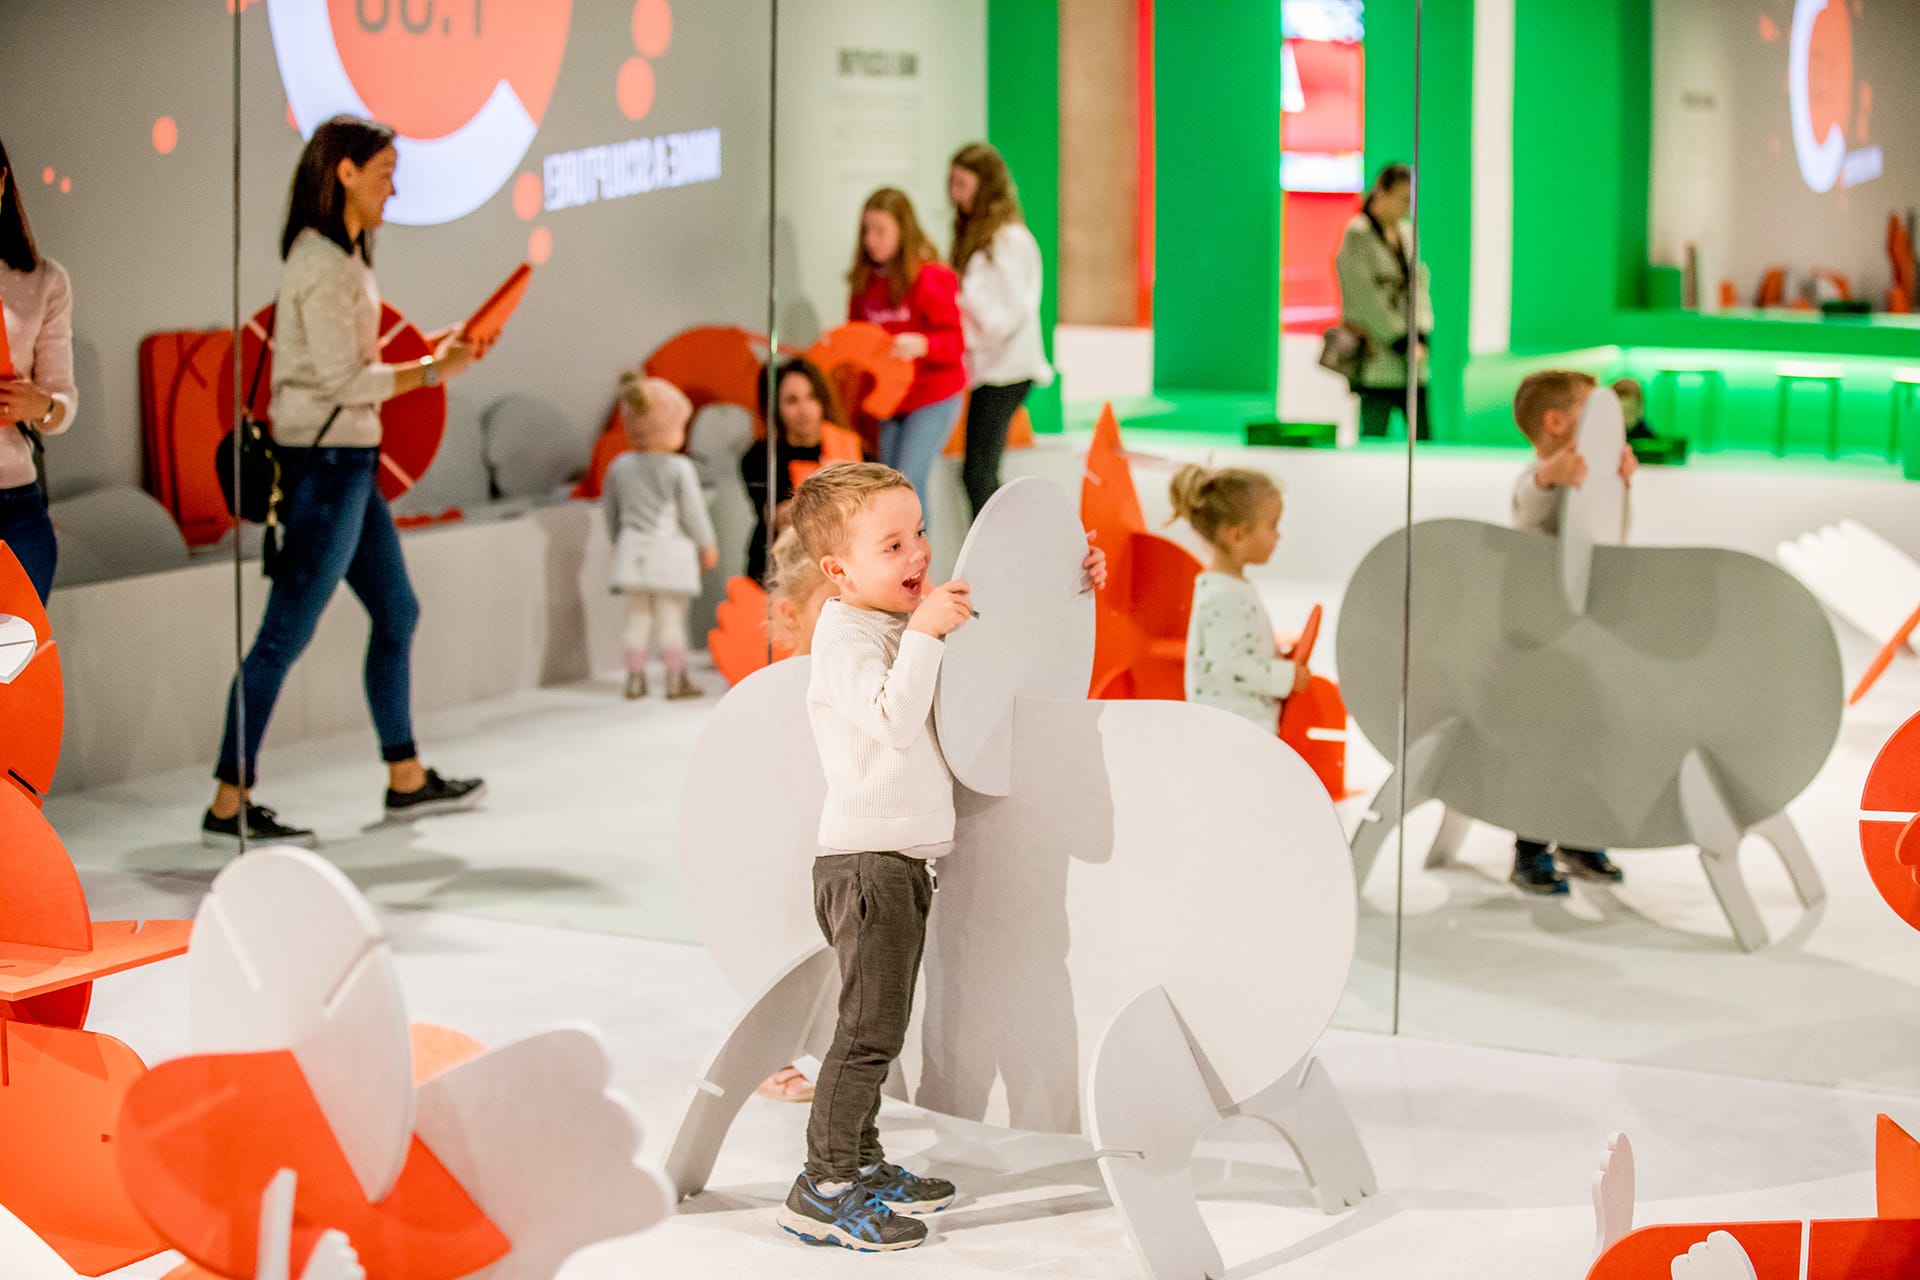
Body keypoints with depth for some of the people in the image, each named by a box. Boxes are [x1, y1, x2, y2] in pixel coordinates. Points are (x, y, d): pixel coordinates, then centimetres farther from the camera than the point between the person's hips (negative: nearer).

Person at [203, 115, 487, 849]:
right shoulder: (322, 263, -16)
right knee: (285, 635, -7)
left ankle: (405, 780, 26)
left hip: (348, 463, 11)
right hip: (325, 463, -11)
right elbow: (344, 380, -20)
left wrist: (427, 350, 9)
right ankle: (228, 807, -2)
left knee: (397, 614, 16)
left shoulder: (342, 255, 15)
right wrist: (433, 372, -12)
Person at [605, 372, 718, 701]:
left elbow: (612, 512, 11)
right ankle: (676, 678, 7)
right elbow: (693, 511, -8)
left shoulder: (619, 467, 2)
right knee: (671, 617, 2)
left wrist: (618, 539, 27)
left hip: (633, 553, 4)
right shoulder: (679, 468, -13)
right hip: (670, 551, -4)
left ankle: (635, 677, 14)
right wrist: (707, 545, 6)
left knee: (638, 618, 12)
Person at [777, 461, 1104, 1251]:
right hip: (865, 861, -10)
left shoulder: (914, 617, 12)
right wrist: (924, 632, -28)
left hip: (905, 860, 10)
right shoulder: (846, 638, -16)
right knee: (869, 1028, -8)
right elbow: (894, 721, -29)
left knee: (882, 1026, 17)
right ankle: (823, 1191, -3)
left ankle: (861, 1167, 28)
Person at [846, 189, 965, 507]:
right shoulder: (866, 281, 5)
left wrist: (922, 345, -33)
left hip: (934, 397, -6)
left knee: (909, 485, -15)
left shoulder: (931, 278, -12)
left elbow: (955, 342, -14)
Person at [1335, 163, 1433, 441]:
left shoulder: (1407, 233, 14)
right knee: (1373, 437, -6)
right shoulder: (1358, 234, -6)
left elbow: (1419, 284, 13)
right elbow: (1365, 297, -11)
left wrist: (1420, 337, -2)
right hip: (1376, 364, -7)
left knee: (1422, 437, 2)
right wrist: (1403, 343, -11)